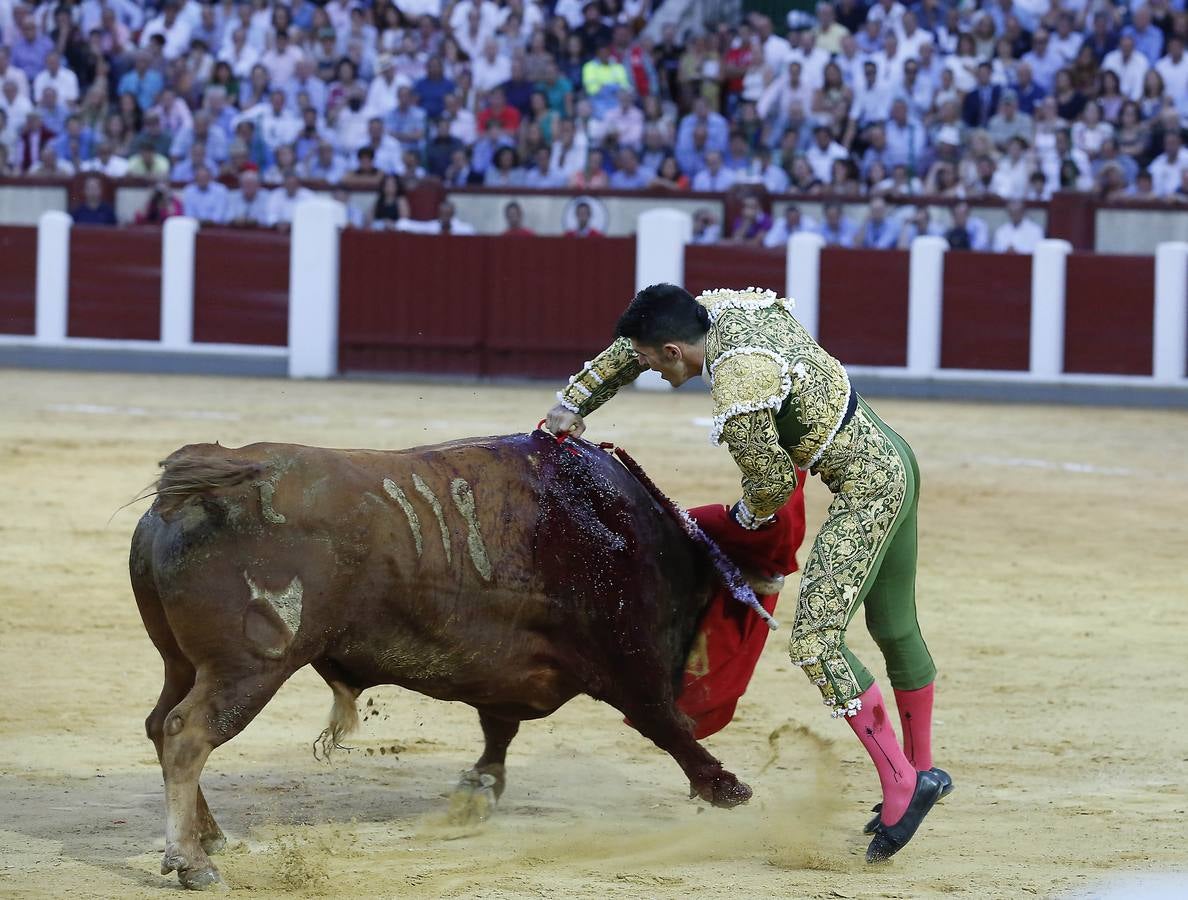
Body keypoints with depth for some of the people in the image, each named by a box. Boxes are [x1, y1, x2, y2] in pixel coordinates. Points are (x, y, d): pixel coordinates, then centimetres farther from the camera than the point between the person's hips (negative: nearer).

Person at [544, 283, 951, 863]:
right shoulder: (720, 306, 1)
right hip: (894, 454, 10)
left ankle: (901, 783, -9)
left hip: (867, 494, -10)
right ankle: (922, 771, 34)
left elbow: (774, 484, -13)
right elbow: (630, 346, 19)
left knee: (814, 643, -13)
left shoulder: (737, 401, -26)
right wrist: (574, 403, 24)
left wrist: (748, 516, 10)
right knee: (894, 630, 21)